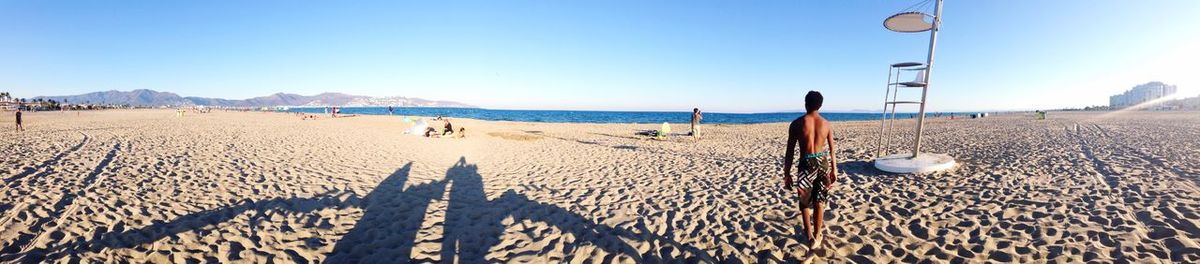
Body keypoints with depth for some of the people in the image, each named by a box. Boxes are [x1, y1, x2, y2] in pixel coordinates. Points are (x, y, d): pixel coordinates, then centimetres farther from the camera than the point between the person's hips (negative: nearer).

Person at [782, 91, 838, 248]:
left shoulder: (797, 123, -8)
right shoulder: (826, 124, 1)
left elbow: (790, 151, -7)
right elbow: (832, 151, 6)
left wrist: (787, 173, -1)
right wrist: (834, 170, 18)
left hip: (806, 164, -2)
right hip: (823, 163, 3)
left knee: (805, 202, 16)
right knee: (819, 202, 16)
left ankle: (810, 236, 16)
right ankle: (816, 236, 26)